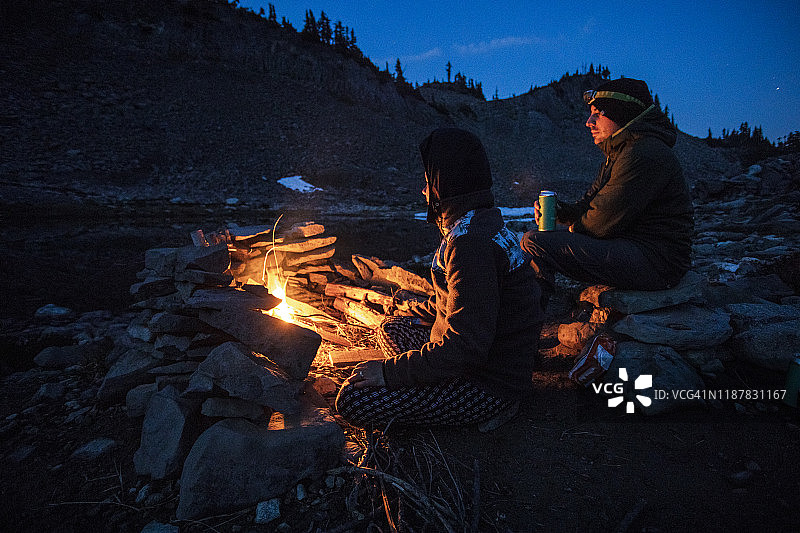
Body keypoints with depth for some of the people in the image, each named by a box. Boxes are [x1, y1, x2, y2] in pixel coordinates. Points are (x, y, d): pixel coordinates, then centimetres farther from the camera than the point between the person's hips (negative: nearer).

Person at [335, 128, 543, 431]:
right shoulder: (481, 221, 6)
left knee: (353, 399, -16)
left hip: (494, 382, -10)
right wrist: (416, 313, 20)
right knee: (390, 328, 22)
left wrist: (390, 371, -22)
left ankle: (486, 409, -4)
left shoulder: (472, 241, -27)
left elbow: (465, 346, -29)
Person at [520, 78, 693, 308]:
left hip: (655, 262, -11)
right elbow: (588, 205, 15)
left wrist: (576, 227, 1)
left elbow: (604, 223, -19)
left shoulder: (645, 155, -17)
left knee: (534, 243, -22)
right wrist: (559, 211, -6)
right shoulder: (618, 154, 17)